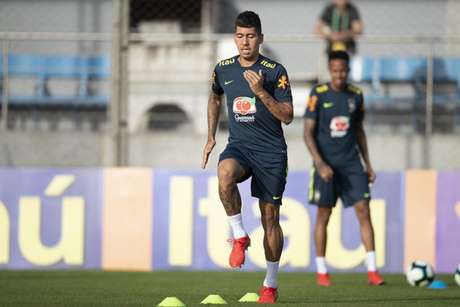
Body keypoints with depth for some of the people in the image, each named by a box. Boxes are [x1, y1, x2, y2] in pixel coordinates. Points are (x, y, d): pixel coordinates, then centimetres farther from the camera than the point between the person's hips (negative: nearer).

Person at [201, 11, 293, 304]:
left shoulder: (275, 71, -6)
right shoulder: (223, 69, 5)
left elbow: (287, 116, -9)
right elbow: (215, 98, 26)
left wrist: (261, 92, -22)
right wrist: (211, 137, 21)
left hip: (271, 151, -2)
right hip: (239, 145, 2)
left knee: (270, 216, 0)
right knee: (225, 174, -35)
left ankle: (271, 284, 14)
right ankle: (240, 236, -16)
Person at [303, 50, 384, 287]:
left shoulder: (355, 95, 7)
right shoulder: (318, 94, -6)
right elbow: (308, 132, -7)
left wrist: (368, 164, 14)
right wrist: (320, 164, -17)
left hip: (351, 161, 3)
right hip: (326, 163, -3)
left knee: (363, 211, -6)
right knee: (323, 215, 2)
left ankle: (372, 271, -6)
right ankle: (321, 272, 13)